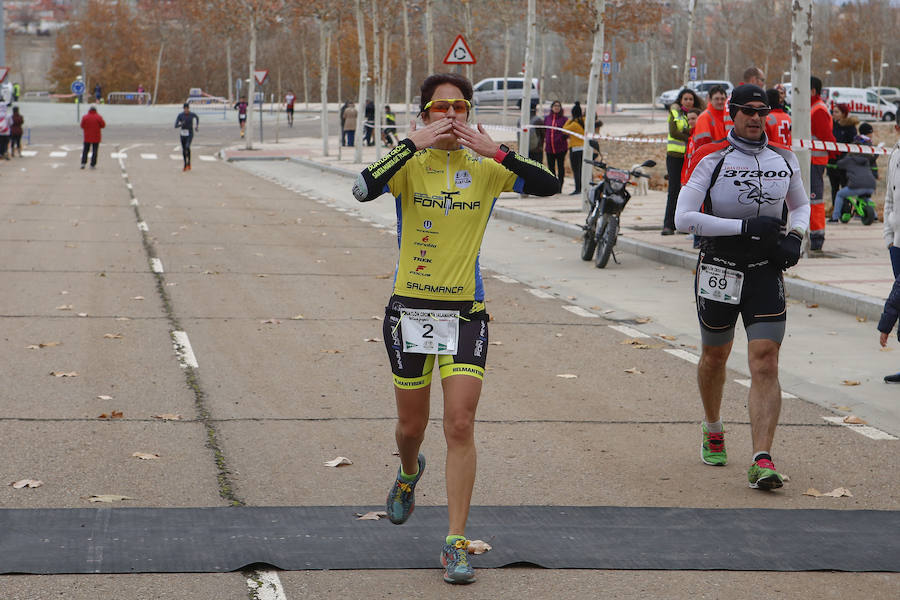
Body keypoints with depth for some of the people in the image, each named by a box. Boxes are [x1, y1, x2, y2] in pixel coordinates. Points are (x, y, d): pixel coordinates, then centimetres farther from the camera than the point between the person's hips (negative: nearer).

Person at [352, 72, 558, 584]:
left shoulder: (486, 168, 0)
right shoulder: (410, 164, -4)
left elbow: (550, 185, -14)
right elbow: (364, 189, -24)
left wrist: (496, 152, -22)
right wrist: (414, 144, -27)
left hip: (466, 312, 0)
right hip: (410, 308, 0)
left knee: (461, 427, -9)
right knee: (412, 426, 13)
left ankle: (456, 542, -3)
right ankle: (409, 472, 50)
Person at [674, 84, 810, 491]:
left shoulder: (784, 159, 6)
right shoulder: (712, 160, -8)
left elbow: (800, 204, 24)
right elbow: (684, 218, -16)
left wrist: (796, 237, 2)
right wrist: (745, 226, -20)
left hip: (766, 271, 2)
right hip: (719, 269, -1)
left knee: (765, 363, -12)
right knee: (715, 355, 16)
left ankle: (762, 462, -17)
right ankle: (713, 431, 44)